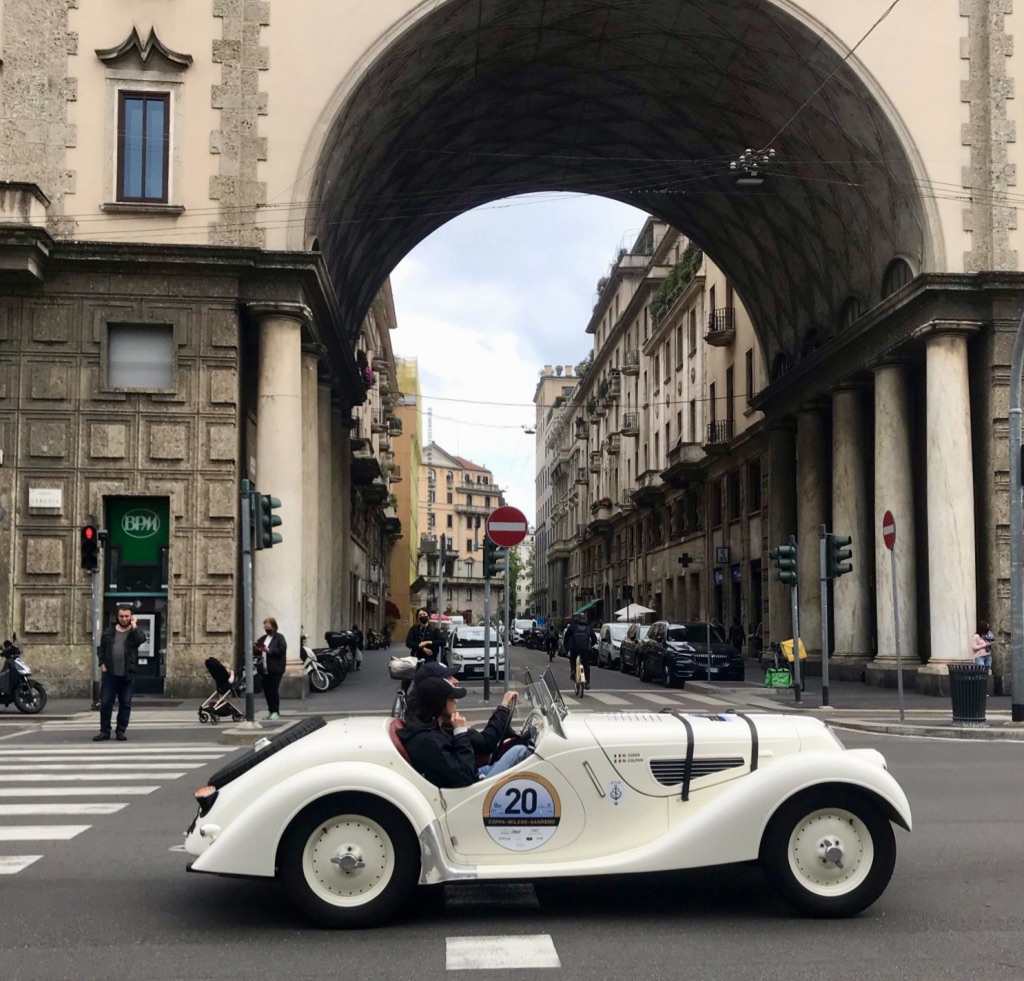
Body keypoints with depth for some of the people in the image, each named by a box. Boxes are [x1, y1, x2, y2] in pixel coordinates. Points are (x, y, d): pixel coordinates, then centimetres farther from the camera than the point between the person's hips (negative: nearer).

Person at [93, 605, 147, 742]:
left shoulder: (135, 632, 4)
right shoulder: (109, 632, 9)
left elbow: (141, 639, -19)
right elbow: (101, 649, 12)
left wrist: (134, 626, -12)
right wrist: (102, 664, 1)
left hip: (127, 675, -1)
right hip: (109, 673, 1)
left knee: (125, 704, 3)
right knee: (105, 703, 2)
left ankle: (121, 731, 12)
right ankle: (104, 731, 11)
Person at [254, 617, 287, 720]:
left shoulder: (279, 637, -2)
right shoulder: (263, 638, 18)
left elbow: (281, 650, -16)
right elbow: (258, 651, 19)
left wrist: (268, 650, -19)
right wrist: (257, 648, -3)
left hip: (275, 669, -7)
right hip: (265, 669, 7)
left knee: (274, 690, -7)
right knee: (266, 690, 7)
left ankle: (276, 712, 0)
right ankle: (270, 710, 17)